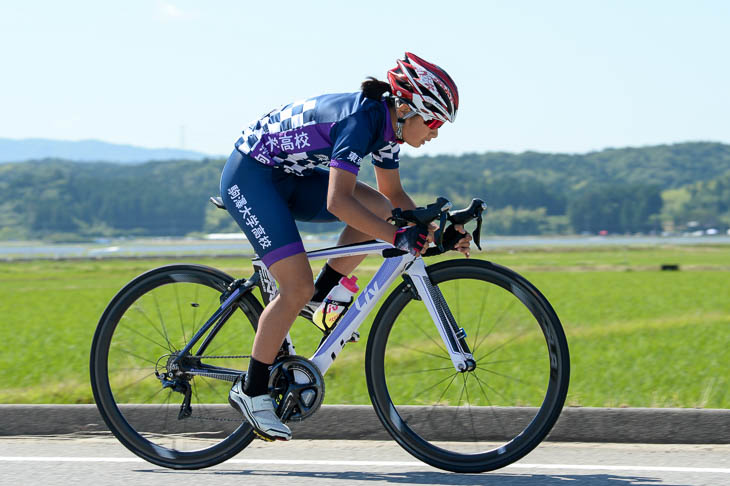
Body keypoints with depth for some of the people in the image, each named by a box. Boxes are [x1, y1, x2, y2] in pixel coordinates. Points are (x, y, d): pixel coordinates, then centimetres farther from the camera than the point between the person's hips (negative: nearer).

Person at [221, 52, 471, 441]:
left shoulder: (386, 125, -1)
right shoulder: (359, 120, -28)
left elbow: (394, 196, 13)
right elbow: (338, 201, -36)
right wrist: (398, 237, -39)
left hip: (287, 176, 9)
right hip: (249, 177, -9)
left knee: (377, 209, -8)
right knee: (298, 288, -16)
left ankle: (320, 299, 4)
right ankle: (251, 391, -5)